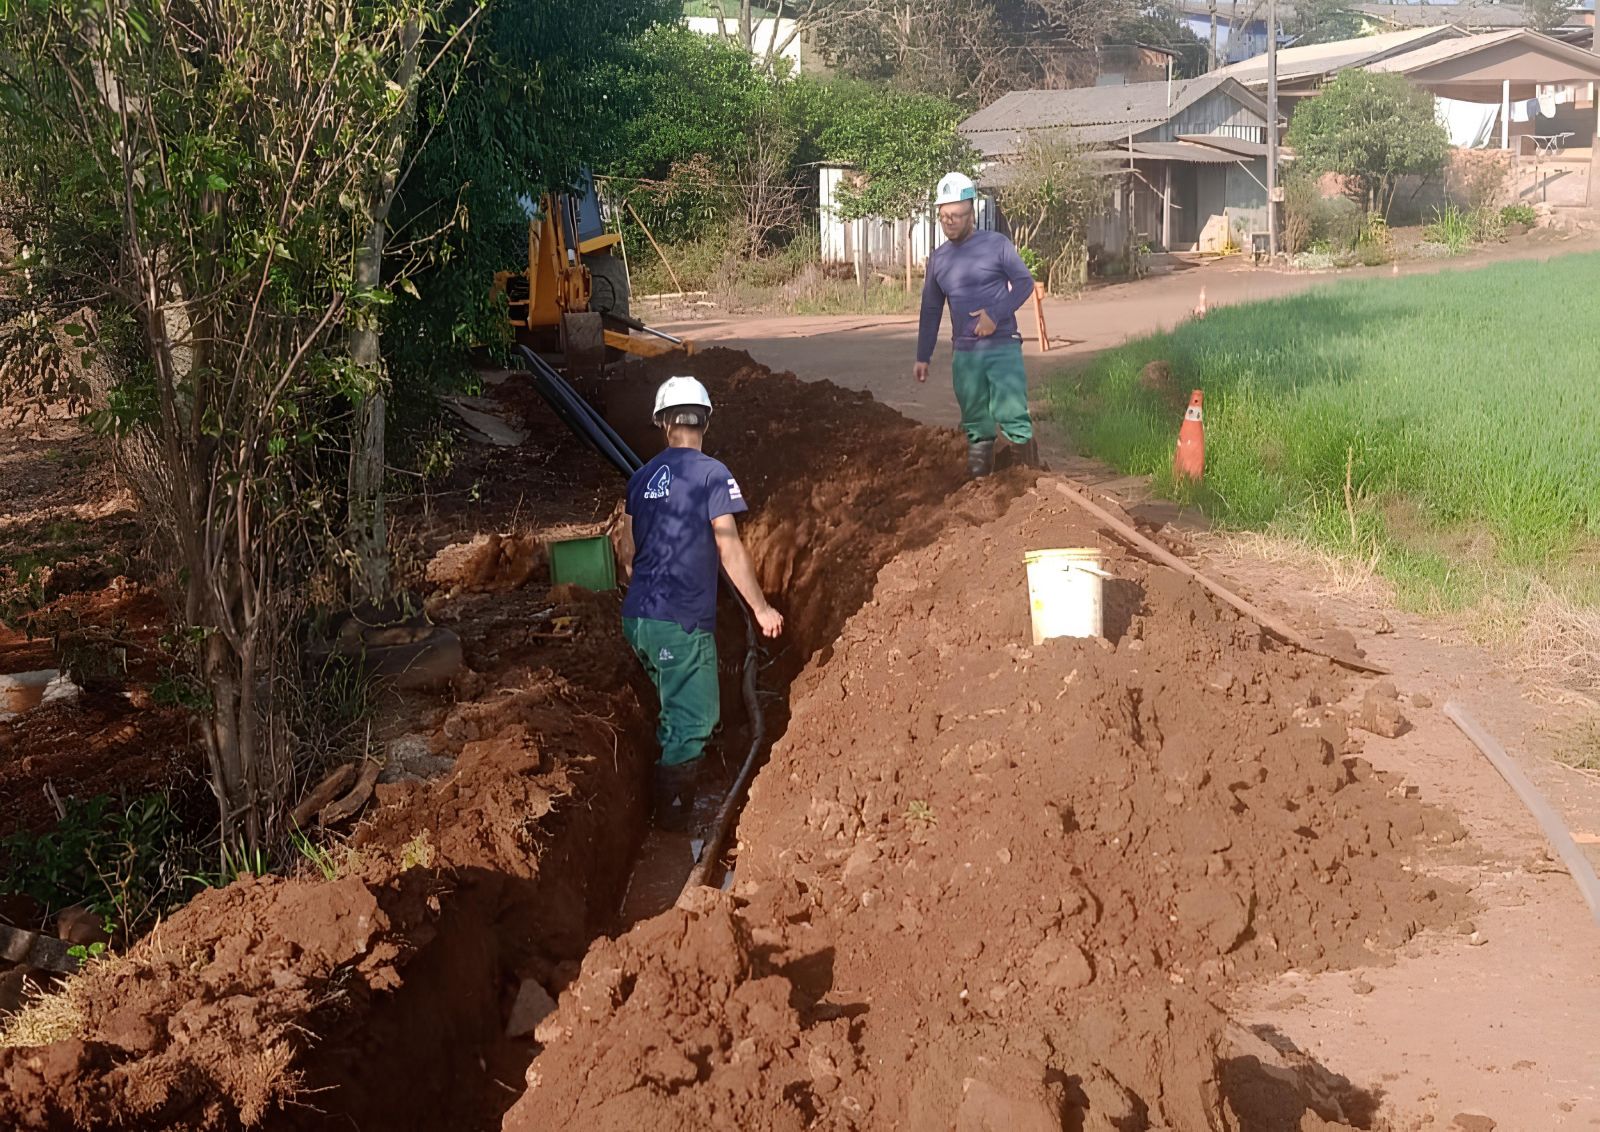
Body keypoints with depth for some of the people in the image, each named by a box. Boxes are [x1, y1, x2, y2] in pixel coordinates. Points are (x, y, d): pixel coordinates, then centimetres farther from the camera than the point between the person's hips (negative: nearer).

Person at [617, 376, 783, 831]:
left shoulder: (643, 477, 9)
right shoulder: (711, 474, -11)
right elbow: (730, 550, -14)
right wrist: (761, 609, -5)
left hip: (637, 620, 8)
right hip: (682, 624, -7)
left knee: (678, 707, 25)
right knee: (691, 721, 4)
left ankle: (665, 805, 38)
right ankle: (671, 816, 10)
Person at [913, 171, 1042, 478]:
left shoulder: (997, 245, -2)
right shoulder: (938, 258, 10)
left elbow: (1025, 282, -3)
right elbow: (931, 310, 17)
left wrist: (996, 314, -16)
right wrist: (923, 357, 16)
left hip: (1002, 347, -4)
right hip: (964, 352, 4)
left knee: (1011, 412, -12)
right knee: (975, 421, 8)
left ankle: (1032, 472, -5)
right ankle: (979, 474, 15)